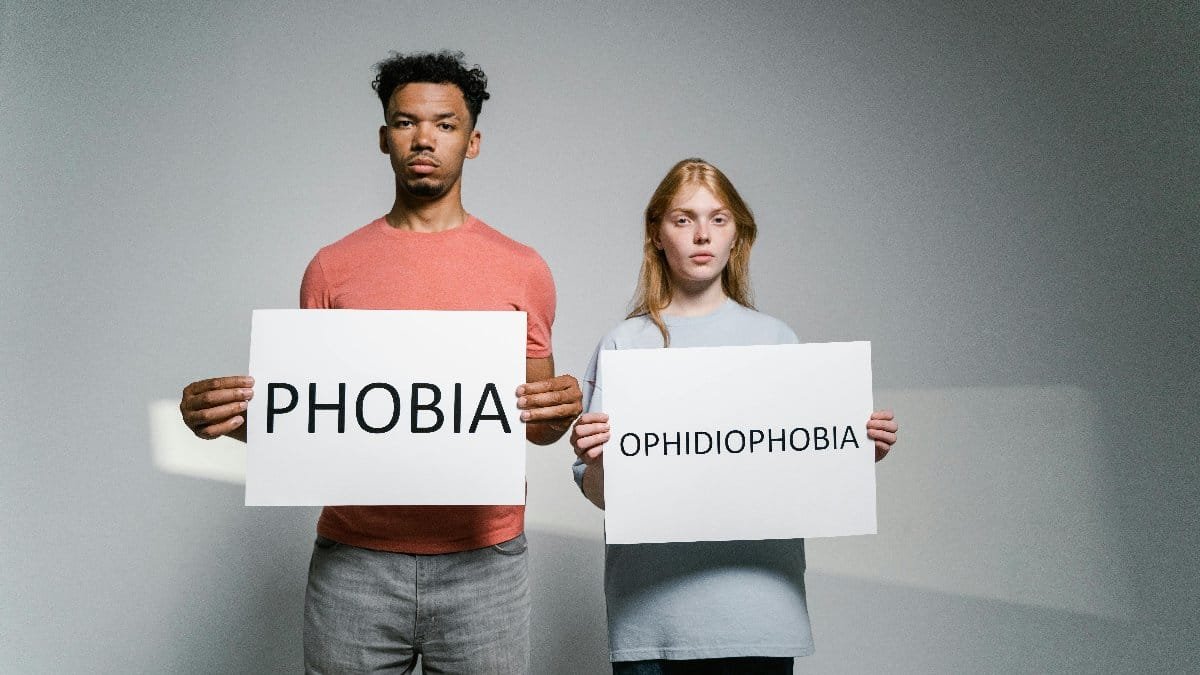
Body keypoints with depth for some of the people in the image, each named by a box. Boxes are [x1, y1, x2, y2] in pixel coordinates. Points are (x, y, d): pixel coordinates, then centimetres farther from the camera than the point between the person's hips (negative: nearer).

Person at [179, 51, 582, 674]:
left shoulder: (521, 269, 5)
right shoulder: (332, 268, 6)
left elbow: (538, 425, 10)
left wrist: (559, 412, -13)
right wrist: (231, 416, -10)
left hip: (482, 560, 0)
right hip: (352, 560, 1)